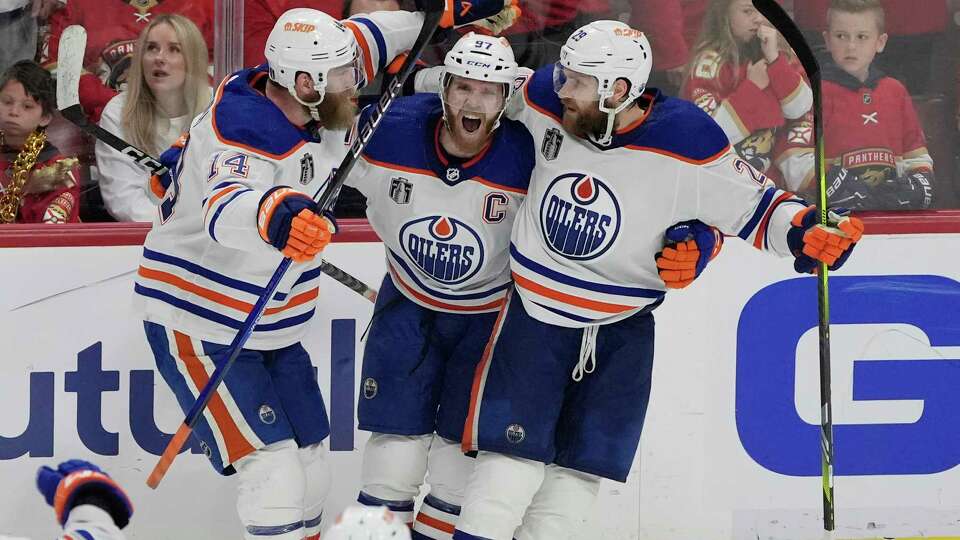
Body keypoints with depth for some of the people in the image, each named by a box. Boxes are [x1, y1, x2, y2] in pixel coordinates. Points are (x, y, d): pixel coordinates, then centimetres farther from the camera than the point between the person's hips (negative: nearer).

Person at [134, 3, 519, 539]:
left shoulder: (310, 107, -5)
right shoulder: (245, 134, -30)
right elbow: (224, 210, -52)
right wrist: (274, 216, -74)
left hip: (273, 330, 9)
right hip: (199, 329, -9)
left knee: (311, 470, 11)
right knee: (273, 472, -17)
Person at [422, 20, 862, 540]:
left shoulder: (687, 145, -19)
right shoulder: (546, 99, -11)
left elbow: (754, 207, -10)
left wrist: (808, 229, -26)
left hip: (623, 330, 0)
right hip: (536, 312, 0)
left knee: (583, 467, 7)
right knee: (514, 458, -10)